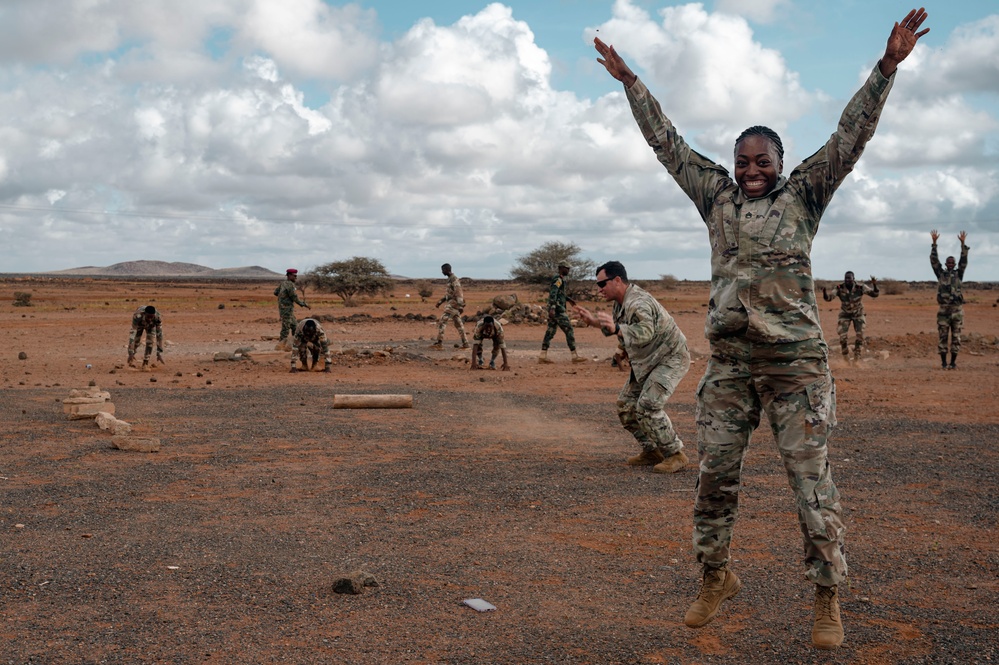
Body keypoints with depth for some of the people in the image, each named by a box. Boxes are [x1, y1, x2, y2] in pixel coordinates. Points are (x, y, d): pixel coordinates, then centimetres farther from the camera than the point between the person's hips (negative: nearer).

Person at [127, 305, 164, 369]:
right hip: (139, 324, 0)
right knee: (136, 341, -5)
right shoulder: (137, 316, -47)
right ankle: (131, 359, 25)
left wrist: (159, 354, -39)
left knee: (150, 342, -16)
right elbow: (132, 333, -48)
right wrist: (131, 353, -52)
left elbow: (159, 335, -38)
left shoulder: (158, 318, -42)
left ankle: (145, 363, -1)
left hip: (151, 325, 0)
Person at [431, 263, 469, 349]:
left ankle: (439, 343, -13)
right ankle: (465, 343, 11)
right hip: (453, 303, 10)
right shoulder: (450, 279, 17)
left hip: (453, 304, -10)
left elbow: (458, 293, -21)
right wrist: (441, 301, 24)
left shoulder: (454, 279, -14)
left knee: (442, 321, -11)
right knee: (458, 323, 10)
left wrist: (461, 305, -26)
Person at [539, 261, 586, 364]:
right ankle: (575, 356, -4)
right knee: (569, 330, -6)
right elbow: (553, 294, -25)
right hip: (558, 310, -10)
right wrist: (552, 308, -34)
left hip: (554, 310, 10)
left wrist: (569, 299, 40)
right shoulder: (558, 279, -13)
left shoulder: (560, 279, 19)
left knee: (550, 332, 6)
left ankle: (543, 356, 3)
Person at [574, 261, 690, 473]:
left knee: (648, 406, -22)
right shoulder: (621, 302, 4)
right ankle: (652, 451, 19)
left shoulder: (638, 303, -28)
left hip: (671, 358, -10)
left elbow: (645, 332, -45)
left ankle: (676, 455, -8)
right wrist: (593, 321, 9)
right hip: (647, 361, 10)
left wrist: (616, 328, -59)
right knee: (626, 404, 8)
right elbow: (620, 328, 19)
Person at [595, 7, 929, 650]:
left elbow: (851, 136, -4)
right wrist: (628, 80, 14)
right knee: (715, 475, 8)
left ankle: (828, 599, 10)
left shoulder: (802, 196, 3)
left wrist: (887, 67, -12)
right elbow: (667, 141, 13)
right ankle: (715, 577, 26)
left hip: (797, 362, -3)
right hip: (730, 362, 3)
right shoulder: (717, 197, 10)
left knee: (812, 478, -2)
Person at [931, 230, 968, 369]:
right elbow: (933, 260, 1)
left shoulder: (958, 274, 10)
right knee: (943, 338, 0)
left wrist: (963, 244, -9)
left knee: (956, 338, 2)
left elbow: (964, 261, -1)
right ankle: (943, 362, 5)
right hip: (943, 310, -1)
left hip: (957, 310, 1)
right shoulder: (941, 274, 9)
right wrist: (934, 242, -6)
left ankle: (953, 362, 7)